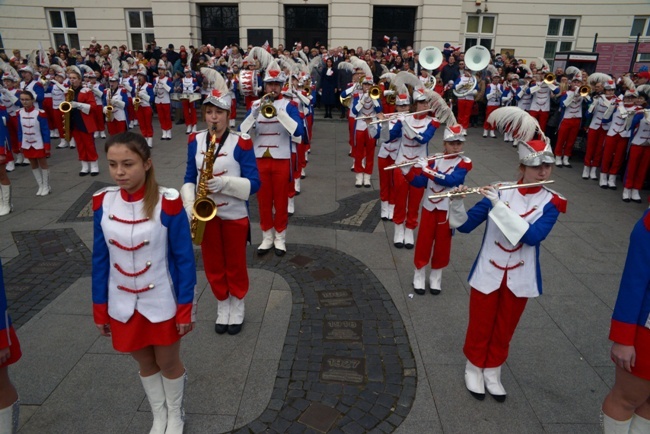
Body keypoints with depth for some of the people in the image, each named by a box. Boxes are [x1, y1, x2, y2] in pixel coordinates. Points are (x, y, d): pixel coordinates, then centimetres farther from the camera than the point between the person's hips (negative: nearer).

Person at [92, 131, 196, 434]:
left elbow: (184, 259, -13)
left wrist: (185, 307, -10)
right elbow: (100, 259, 2)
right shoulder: (103, 203, -7)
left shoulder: (167, 203, -19)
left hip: (163, 303, -3)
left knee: (168, 363, 16)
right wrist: (99, 308, 5)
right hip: (123, 305, 3)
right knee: (145, 364, 21)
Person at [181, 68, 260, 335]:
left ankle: (237, 308, 33)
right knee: (213, 265, 15)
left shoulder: (241, 143, -13)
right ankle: (222, 306, 36)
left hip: (235, 215, -3)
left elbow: (254, 183, -15)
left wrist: (225, 183, -30)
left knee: (235, 265, 12)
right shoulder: (195, 141, -1)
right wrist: (190, 207, -11)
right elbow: (189, 179, 4)